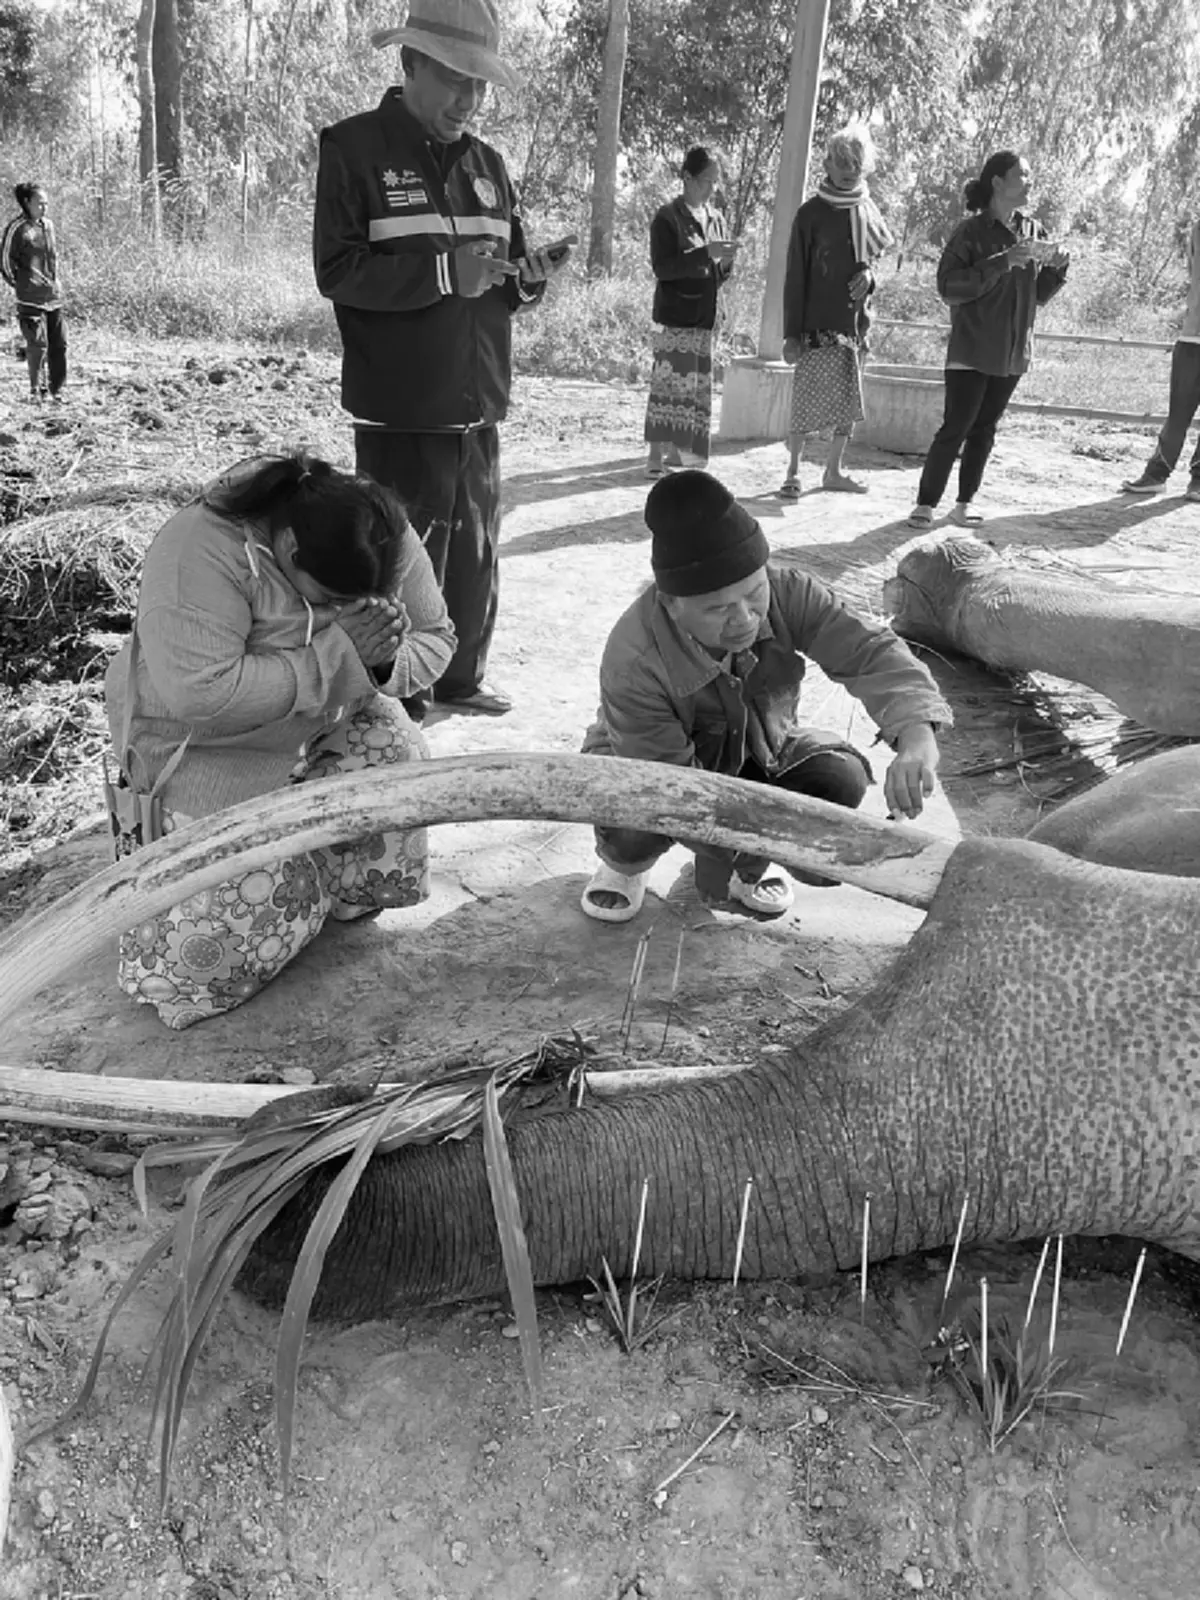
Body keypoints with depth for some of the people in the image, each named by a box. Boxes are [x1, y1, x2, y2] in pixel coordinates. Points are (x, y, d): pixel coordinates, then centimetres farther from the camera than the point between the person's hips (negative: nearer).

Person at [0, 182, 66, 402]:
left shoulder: (48, 225, 11)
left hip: (53, 295, 6)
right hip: (31, 297, -6)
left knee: (59, 344, 7)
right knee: (38, 345, -8)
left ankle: (56, 389, 18)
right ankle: (36, 390, 4)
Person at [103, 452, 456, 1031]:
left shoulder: (385, 545, -15)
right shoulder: (201, 551, -33)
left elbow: (436, 639, -5)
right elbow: (200, 693, -40)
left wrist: (386, 661, -29)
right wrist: (333, 655, -37)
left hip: (330, 722, 6)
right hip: (208, 749, -6)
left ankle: (356, 895, 12)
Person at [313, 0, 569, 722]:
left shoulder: (487, 162, 15)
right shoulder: (354, 148, -3)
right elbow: (336, 270, -13)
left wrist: (527, 278, -4)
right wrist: (444, 271, -21)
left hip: (479, 405, 6)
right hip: (401, 411, -6)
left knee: (477, 550, 13)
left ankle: (463, 675, 29)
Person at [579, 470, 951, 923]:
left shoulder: (785, 592, -28)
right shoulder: (633, 662, -39)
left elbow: (868, 649, -32)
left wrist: (916, 736, -54)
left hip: (754, 750, 4)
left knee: (841, 777, -21)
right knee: (634, 821, -38)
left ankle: (740, 868, 7)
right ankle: (624, 863, 4)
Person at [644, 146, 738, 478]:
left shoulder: (715, 218, 15)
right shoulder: (667, 217, -4)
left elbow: (720, 276, 19)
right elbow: (662, 267, -13)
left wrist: (725, 261, -5)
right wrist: (705, 253, -21)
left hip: (705, 314, 6)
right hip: (674, 314, -6)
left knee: (696, 385, 5)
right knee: (669, 381, -10)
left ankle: (675, 450, 12)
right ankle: (656, 456, -8)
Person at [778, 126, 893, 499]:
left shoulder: (869, 212, 11)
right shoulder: (811, 214, -3)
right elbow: (795, 277, -4)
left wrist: (869, 277, -4)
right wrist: (792, 333, -10)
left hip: (855, 323, 5)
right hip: (818, 324, -5)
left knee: (849, 401, 7)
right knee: (809, 401, -6)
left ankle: (834, 470, 19)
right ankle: (793, 472, 6)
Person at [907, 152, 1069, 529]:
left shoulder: (1034, 232, 10)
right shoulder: (972, 231, -7)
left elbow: (1039, 295, 16)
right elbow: (948, 287, -16)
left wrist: (1057, 268, -4)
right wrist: (1003, 262, -21)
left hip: (1013, 353, 5)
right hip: (971, 350, -5)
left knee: (984, 430, 8)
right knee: (955, 428, -7)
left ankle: (965, 503, 14)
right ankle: (926, 503, 2)